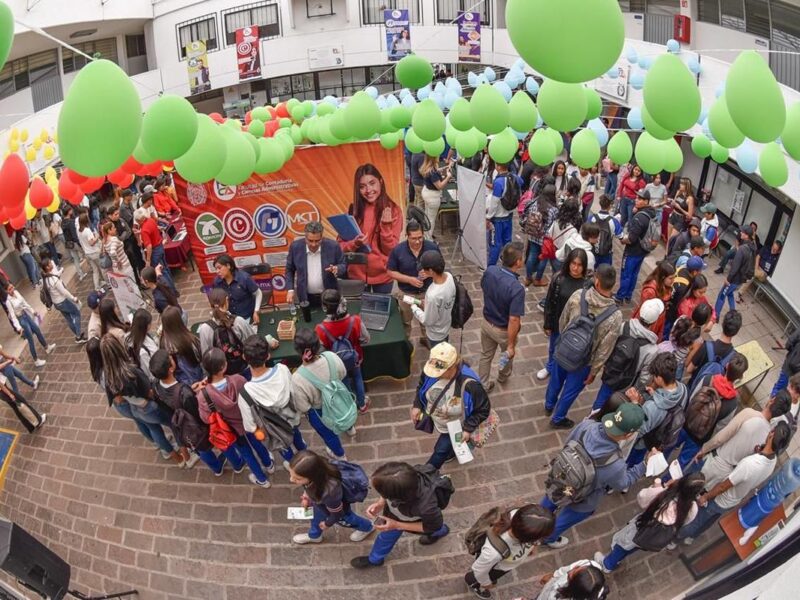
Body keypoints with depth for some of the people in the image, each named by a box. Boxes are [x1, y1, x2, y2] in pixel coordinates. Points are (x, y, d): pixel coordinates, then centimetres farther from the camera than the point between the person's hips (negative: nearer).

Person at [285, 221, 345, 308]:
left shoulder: (333, 246, -15)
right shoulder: (295, 247, -11)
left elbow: (343, 265, -2)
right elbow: (289, 270, 2)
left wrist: (336, 269, -24)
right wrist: (290, 290, -6)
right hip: (305, 297, 1)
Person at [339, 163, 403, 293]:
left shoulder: (393, 210, -7)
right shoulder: (354, 209, -1)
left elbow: (391, 250, -9)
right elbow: (341, 244, 1)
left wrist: (385, 225, -23)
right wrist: (354, 244, -20)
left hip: (382, 275, -1)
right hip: (356, 274, 2)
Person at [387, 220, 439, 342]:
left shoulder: (432, 247, -17)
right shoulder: (397, 250, -20)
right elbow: (390, 272, -12)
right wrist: (409, 279, -24)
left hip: (427, 291, 1)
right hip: (406, 293, -1)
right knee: (405, 321, 22)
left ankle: (426, 338, 51)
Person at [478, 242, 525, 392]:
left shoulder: (490, 271, -19)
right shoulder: (517, 288, -37)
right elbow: (513, 320, -33)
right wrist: (511, 345, -22)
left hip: (486, 322, 4)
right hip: (503, 330, -4)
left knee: (486, 355, 26)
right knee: (508, 354, 29)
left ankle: (483, 385, 44)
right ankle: (503, 376, 57)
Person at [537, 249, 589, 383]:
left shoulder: (587, 284, -21)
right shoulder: (559, 278, -16)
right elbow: (549, 302, -6)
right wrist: (547, 324, -2)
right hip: (557, 323, 2)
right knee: (552, 349, 26)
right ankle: (550, 367, 55)